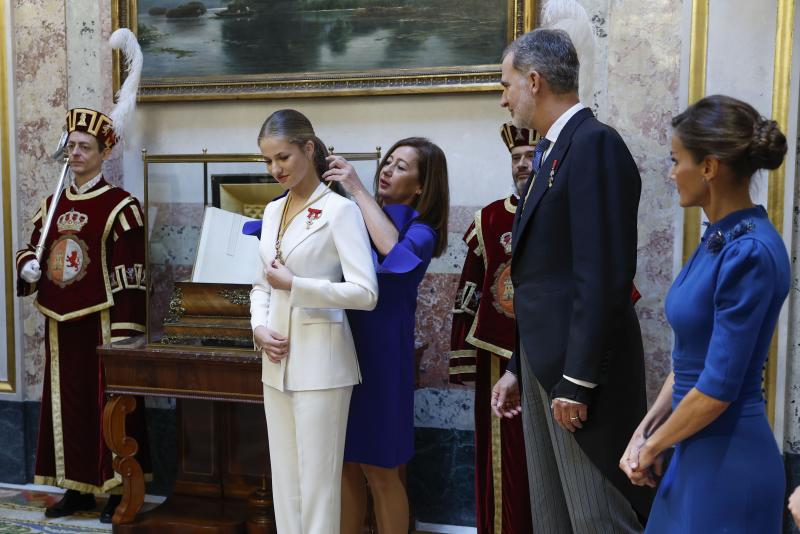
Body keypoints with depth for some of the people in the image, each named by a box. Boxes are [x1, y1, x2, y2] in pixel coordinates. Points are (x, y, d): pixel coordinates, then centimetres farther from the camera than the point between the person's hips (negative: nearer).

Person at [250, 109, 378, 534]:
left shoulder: (339, 210, -10)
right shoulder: (273, 211, 12)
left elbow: (365, 292, -17)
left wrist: (294, 284, -16)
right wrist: (259, 328, -2)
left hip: (320, 363, -7)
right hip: (277, 361, 7)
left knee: (317, 482, 1)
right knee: (284, 479, 14)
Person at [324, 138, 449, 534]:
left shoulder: (421, 229, -6)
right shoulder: (359, 215, 9)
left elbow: (397, 252, -28)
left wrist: (358, 190, -22)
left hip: (381, 352, -5)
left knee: (378, 470, 5)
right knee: (345, 464, 12)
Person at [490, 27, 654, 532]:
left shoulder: (595, 144, -14)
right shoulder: (552, 151, 15)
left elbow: (606, 277, -21)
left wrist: (577, 381, -20)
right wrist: (519, 368, 17)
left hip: (583, 372, -9)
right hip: (545, 367, 10)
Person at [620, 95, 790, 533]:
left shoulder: (749, 253, -21)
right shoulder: (718, 239, 5)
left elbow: (718, 387, -21)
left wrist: (651, 448, -8)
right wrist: (645, 430, 5)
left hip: (728, 461, -8)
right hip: (699, 451, 8)